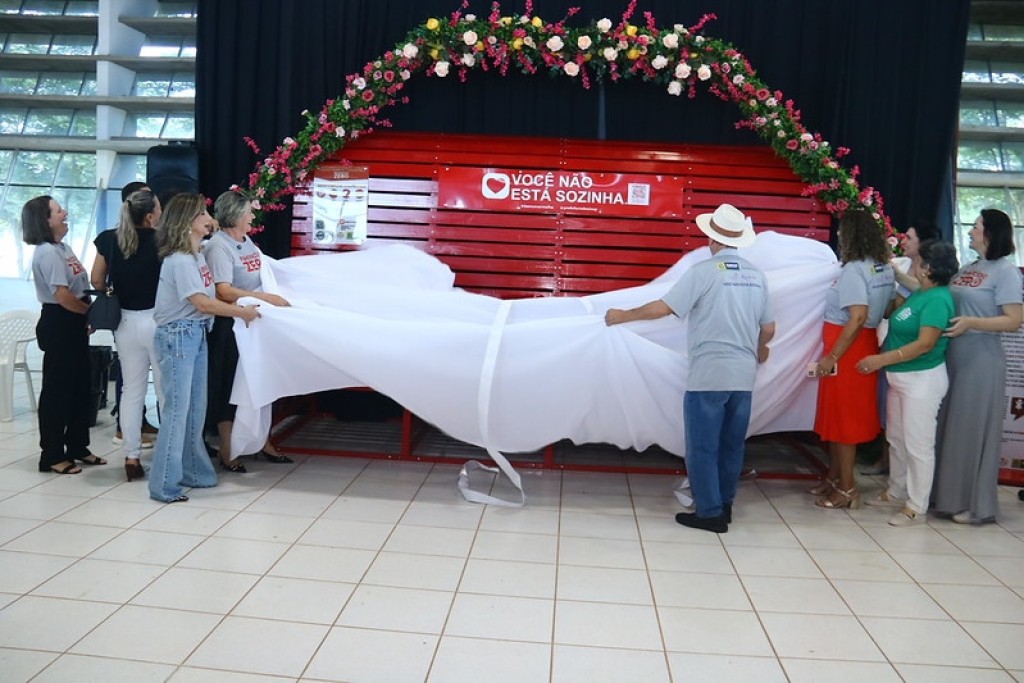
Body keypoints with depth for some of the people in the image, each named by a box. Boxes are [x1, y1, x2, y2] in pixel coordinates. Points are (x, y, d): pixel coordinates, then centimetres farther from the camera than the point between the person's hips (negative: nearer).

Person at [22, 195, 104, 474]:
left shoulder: (63, 247, 13)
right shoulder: (47, 253, -16)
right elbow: (63, 296, -22)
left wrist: (88, 316, 3)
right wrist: (93, 311, -9)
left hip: (74, 323, 10)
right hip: (59, 324, -10)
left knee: (79, 386, 15)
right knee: (57, 389, -1)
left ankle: (77, 447, 27)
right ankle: (52, 455, 9)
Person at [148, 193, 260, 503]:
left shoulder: (197, 255, 11)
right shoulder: (179, 260, -16)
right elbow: (202, 303, -19)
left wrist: (244, 304, 5)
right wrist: (242, 312, -13)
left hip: (197, 335, 9)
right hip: (178, 336, -9)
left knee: (196, 409, 14)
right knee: (177, 410, -4)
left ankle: (193, 472, 27)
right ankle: (164, 485, 5)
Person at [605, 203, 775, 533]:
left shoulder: (704, 271, -10)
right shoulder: (756, 276, 6)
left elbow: (663, 308, -12)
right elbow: (769, 328, 12)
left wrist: (624, 315, 2)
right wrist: (759, 350, 34)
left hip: (709, 375, -6)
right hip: (744, 376, 6)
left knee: (703, 447, 4)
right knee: (732, 444, 16)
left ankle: (710, 513, 8)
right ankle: (725, 505, 27)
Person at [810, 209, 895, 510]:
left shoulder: (854, 270, -18)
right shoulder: (885, 268, 9)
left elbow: (858, 318, -25)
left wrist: (832, 357, -23)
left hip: (847, 348, -9)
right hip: (866, 344, 9)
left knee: (842, 417, 2)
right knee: (838, 415, 17)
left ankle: (847, 488, 11)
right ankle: (834, 477, 28)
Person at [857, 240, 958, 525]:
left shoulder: (937, 300, -20)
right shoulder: (918, 294, 9)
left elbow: (925, 344, -25)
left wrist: (882, 360, -25)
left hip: (923, 380, -10)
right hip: (900, 377, 10)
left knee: (918, 445, -1)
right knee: (896, 438, 19)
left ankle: (917, 507, 9)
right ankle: (896, 492, 33)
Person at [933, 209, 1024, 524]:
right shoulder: (967, 268, 12)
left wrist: (971, 322, -23)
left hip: (981, 360, -7)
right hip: (952, 355, 7)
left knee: (974, 429, 1)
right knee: (948, 425, 12)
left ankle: (977, 504, 15)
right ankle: (948, 493, 26)